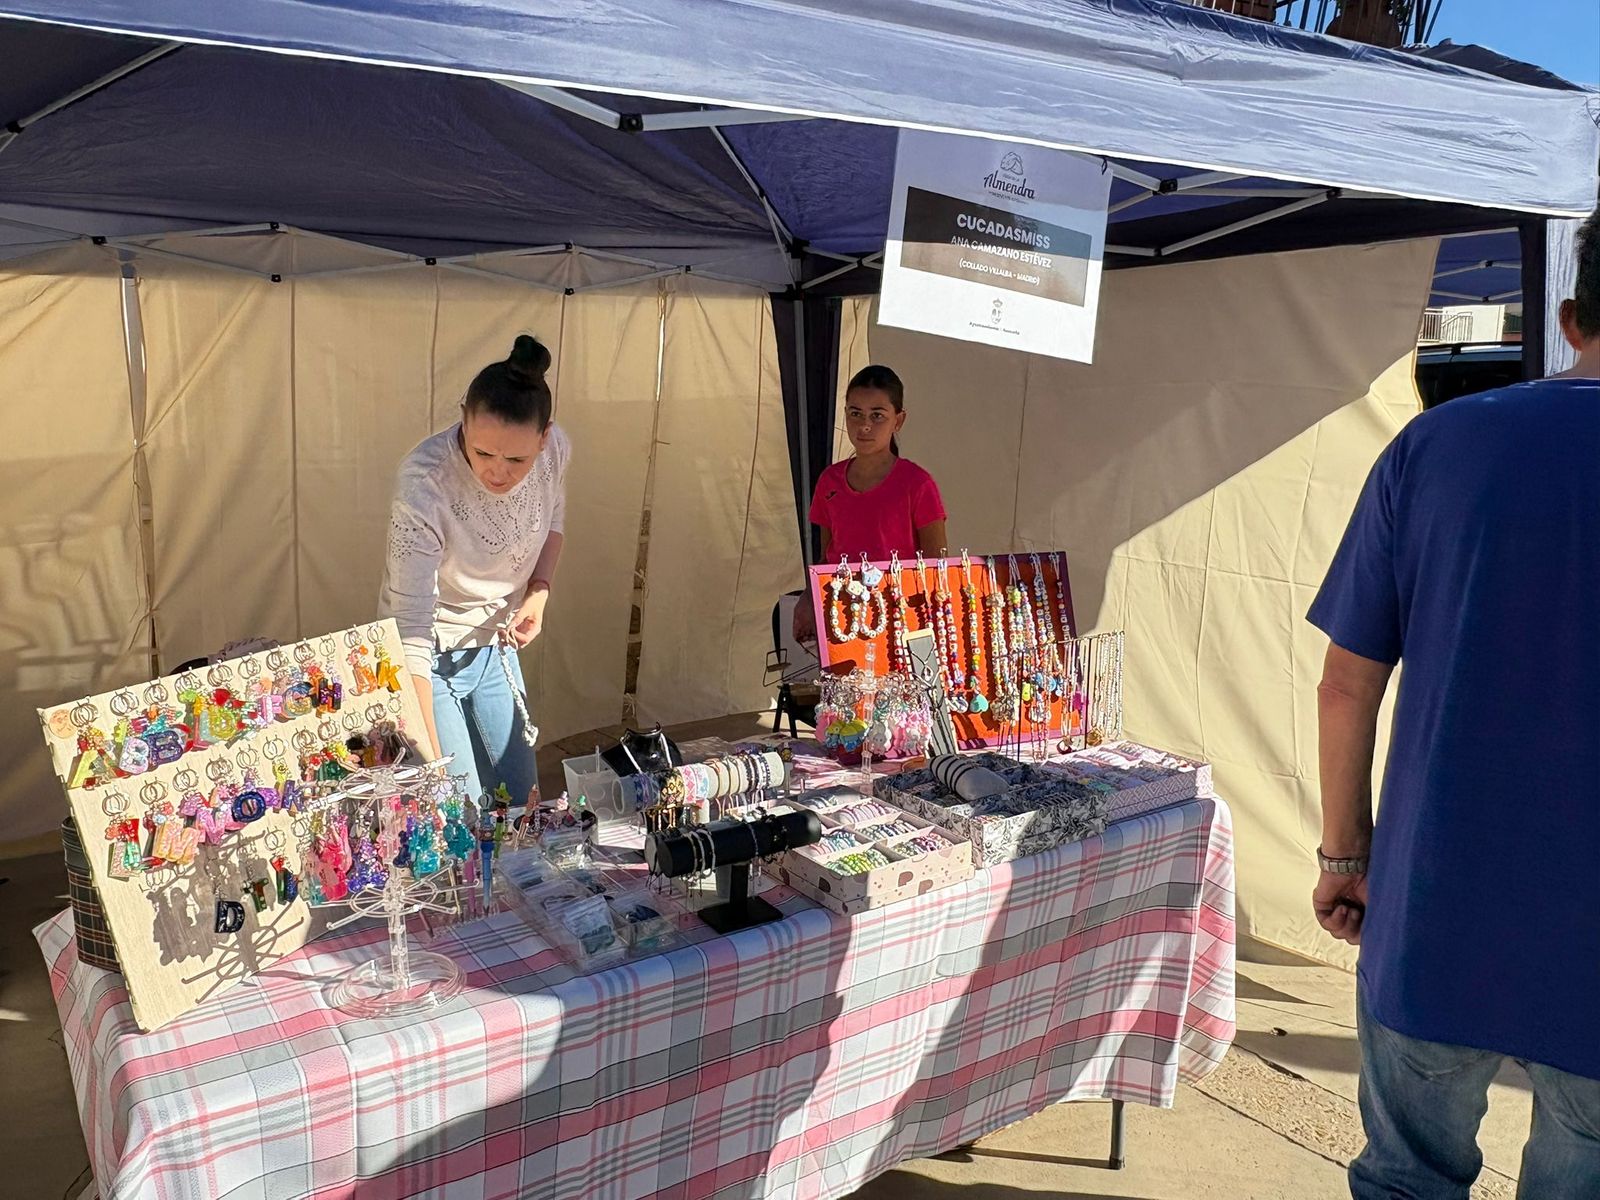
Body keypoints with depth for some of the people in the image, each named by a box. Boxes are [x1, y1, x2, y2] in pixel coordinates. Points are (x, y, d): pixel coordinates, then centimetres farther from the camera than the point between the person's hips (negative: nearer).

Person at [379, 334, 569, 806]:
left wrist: (538, 591, -11)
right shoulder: (424, 483, -34)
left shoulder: (555, 450, -18)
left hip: (495, 642, 5)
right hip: (433, 657, -5)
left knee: (521, 800, 15)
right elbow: (411, 626, -35)